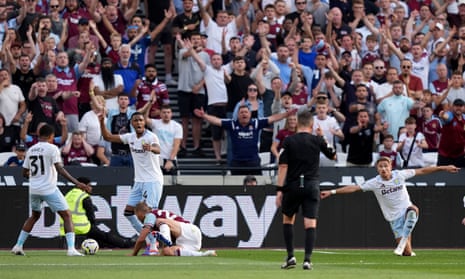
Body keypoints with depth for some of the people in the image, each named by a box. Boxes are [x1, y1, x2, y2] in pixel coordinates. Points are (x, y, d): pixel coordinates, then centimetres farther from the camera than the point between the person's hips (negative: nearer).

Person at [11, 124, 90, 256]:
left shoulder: (31, 150, 10)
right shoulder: (52, 148, -8)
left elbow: (25, 173, 16)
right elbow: (60, 169, -18)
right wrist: (76, 183, -21)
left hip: (34, 189, 6)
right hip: (49, 189, -6)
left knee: (35, 215, 28)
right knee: (67, 215, 0)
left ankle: (18, 246, 25)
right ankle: (71, 249, -14)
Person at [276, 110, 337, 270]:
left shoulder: (289, 141, -3)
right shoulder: (317, 140, 0)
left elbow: (283, 166, -7)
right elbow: (333, 155, 15)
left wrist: (279, 189, -5)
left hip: (292, 185, 0)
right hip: (312, 185, 0)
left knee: (287, 219, 18)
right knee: (310, 224, -1)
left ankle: (291, 257, 10)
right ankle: (307, 259, -13)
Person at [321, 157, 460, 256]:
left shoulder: (400, 175, -4)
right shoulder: (375, 183, -7)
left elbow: (422, 171, 1)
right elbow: (354, 188, -10)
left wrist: (443, 168, 0)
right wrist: (332, 192, -17)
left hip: (406, 210, 1)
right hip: (394, 218, 0)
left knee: (413, 210, -39)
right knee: (407, 253, -8)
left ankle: (403, 240, -28)